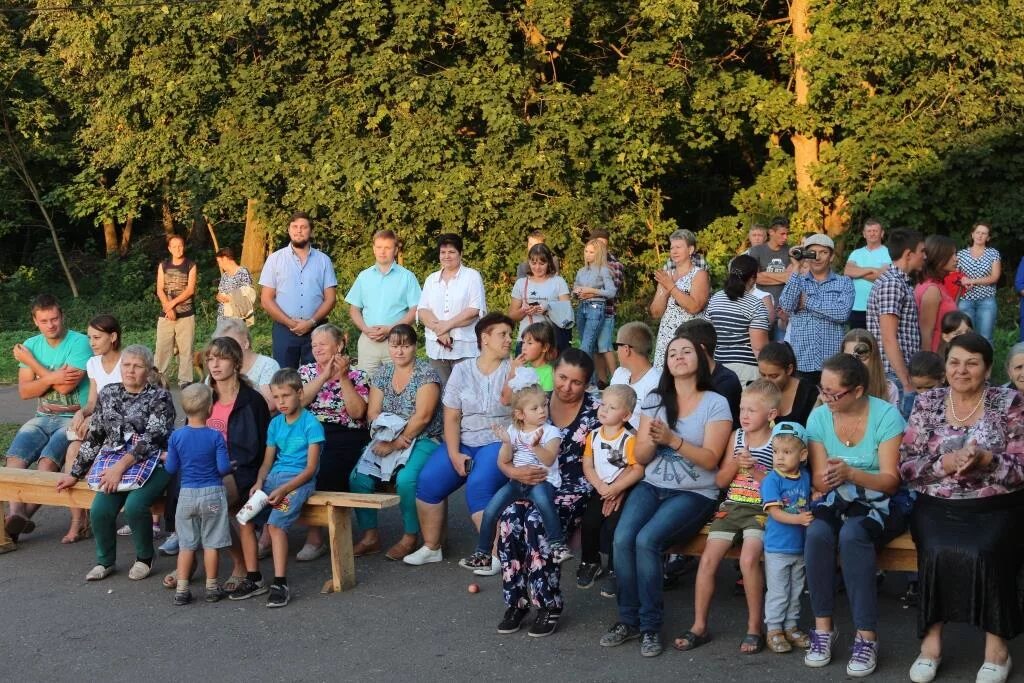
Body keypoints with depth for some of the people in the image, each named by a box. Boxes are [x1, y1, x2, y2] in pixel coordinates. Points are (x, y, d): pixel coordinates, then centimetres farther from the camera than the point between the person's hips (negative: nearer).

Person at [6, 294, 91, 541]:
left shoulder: (80, 342, -8)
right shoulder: (31, 345, 10)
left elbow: (66, 386, -16)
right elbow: (24, 391, 5)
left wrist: (30, 361, -5)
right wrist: (52, 377, -15)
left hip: (75, 418, -5)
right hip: (43, 417, 5)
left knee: (49, 458, -30)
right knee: (16, 454, -22)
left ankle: (26, 514, -30)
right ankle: (16, 513, -35)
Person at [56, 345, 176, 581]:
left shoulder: (159, 397, -2)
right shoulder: (108, 394, 14)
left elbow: (152, 437, -14)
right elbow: (94, 436, 19)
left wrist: (121, 466, -23)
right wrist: (75, 473, 18)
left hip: (152, 463, -4)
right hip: (115, 464, 4)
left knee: (134, 506, -30)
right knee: (99, 509, -21)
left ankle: (144, 558, -3)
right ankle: (105, 561, 6)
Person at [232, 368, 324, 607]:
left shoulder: (311, 424, -6)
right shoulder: (275, 424, 14)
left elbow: (311, 468, -11)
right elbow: (268, 461, 16)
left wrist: (284, 490, -21)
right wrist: (259, 482, -5)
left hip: (299, 480, -7)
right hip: (274, 477, 7)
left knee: (276, 524, -26)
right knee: (245, 520, -10)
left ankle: (280, 585, -23)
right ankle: (254, 579, -1)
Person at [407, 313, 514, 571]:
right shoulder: (461, 371, 8)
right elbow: (451, 417, 4)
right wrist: (454, 454, -8)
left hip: (498, 444, -3)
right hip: (463, 443, 3)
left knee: (478, 485, -30)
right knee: (428, 480, -16)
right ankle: (431, 547, 1)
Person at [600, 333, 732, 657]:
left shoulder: (716, 404, -2)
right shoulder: (654, 400, 11)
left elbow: (710, 460, -11)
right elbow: (641, 458, 8)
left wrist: (672, 439, -23)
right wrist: (652, 441, -15)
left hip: (694, 494, -4)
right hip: (651, 487, 4)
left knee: (646, 540, -29)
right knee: (622, 539, -24)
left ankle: (651, 625, -17)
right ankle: (628, 619, -9)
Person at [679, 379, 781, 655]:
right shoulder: (736, 437, 10)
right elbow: (720, 481, 11)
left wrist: (756, 470, -18)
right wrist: (736, 463, -7)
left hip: (761, 510, -5)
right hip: (732, 507, 5)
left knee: (748, 559, -26)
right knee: (707, 560, -9)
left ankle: (754, 628, -11)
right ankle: (699, 626, 3)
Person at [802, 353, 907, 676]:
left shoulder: (886, 415, -13)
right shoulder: (818, 417, -2)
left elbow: (891, 481, -16)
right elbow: (819, 481, -2)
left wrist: (851, 473, -34)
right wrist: (827, 479, -27)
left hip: (880, 502, -3)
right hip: (836, 500, 3)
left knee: (852, 535, -35)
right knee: (817, 533, -30)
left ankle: (867, 636, -28)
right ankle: (823, 626, -18)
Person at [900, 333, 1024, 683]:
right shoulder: (927, 403, 7)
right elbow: (906, 466, 1)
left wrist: (986, 460, -21)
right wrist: (945, 464, -16)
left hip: (995, 509, -1)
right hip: (938, 507, 1)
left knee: (986, 554, -30)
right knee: (939, 553, -29)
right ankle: (931, 638, -15)